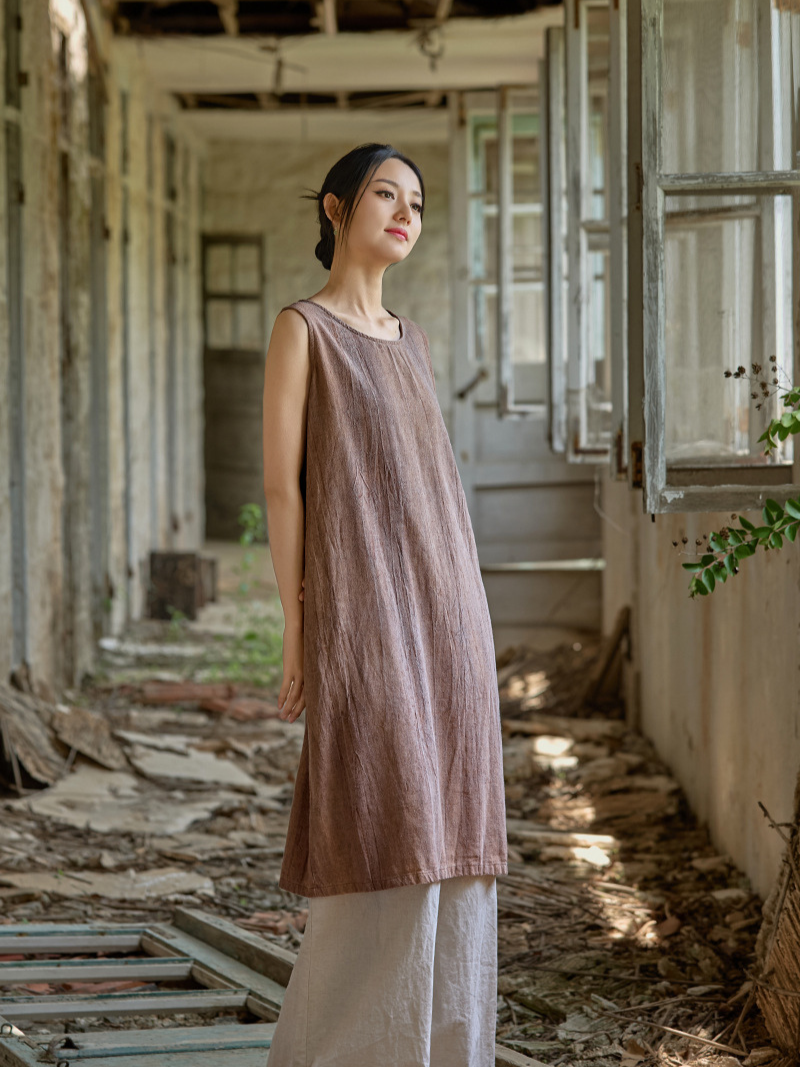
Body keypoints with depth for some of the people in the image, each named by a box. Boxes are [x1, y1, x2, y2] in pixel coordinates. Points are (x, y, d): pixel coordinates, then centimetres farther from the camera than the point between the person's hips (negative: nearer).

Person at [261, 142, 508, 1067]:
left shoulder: (408, 341, 18)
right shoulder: (301, 328, -3)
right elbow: (280, 482, -7)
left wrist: (458, 626, 15)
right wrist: (297, 632, -11)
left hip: (441, 612, 7)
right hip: (362, 612, -7)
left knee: (437, 844, 5)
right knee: (381, 839, -10)